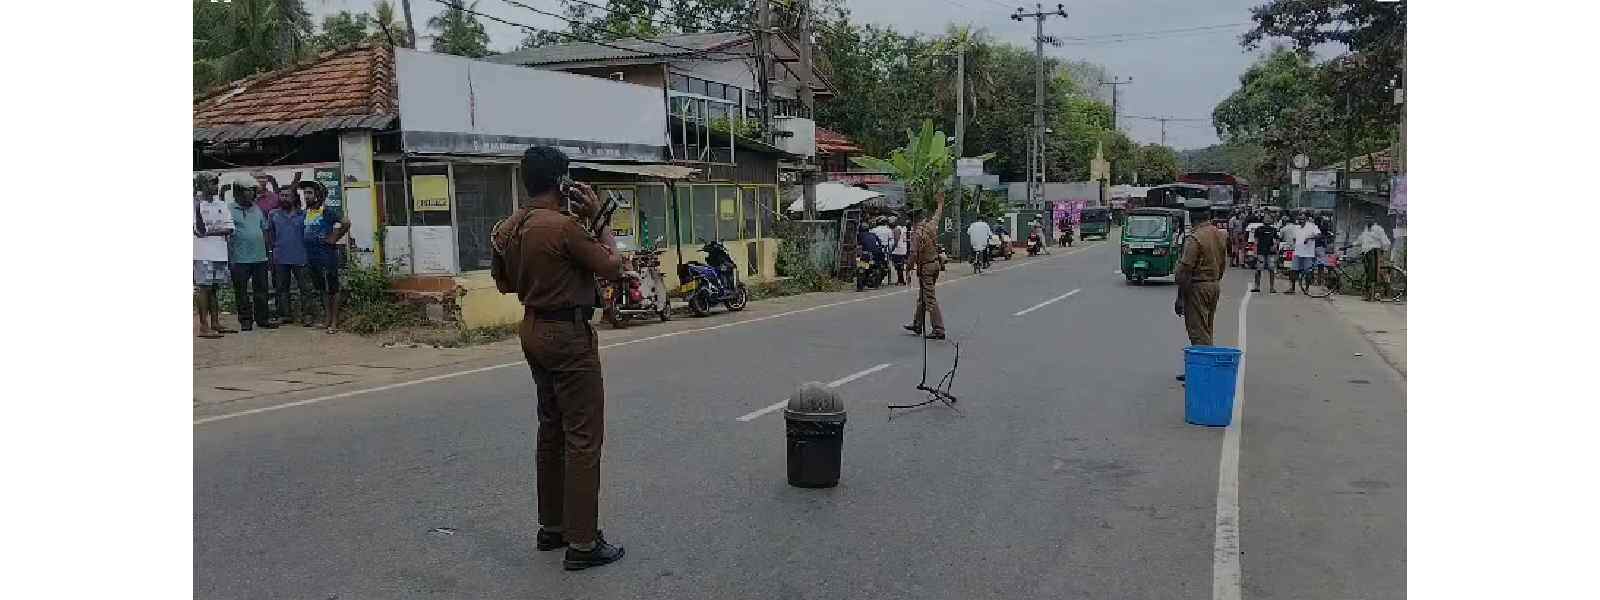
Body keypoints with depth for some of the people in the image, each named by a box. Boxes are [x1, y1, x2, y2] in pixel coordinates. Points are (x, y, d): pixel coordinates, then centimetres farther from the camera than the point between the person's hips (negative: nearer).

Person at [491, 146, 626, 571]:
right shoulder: (564, 226, -21)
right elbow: (612, 268, -12)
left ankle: (552, 526, 28)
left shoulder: (506, 229, 6)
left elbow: (504, 284, 18)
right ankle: (582, 543, 1)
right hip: (568, 334, -9)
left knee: (552, 431, 18)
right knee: (584, 438, -3)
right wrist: (599, 220, -4)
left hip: (534, 329, 9)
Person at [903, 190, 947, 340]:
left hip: (925, 267, -8)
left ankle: (939, 330, -10)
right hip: (936, 264, 8)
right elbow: (938, 213, 23)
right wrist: (940, 201, 40)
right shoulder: (932, 226, 3)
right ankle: (917, 325, 31)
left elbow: (913, 254, -20)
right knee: (922, 297, 19)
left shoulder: (917, 233, -17)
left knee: (930, 299, -7)